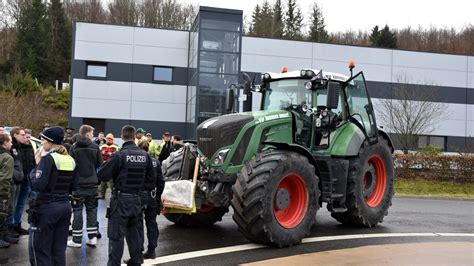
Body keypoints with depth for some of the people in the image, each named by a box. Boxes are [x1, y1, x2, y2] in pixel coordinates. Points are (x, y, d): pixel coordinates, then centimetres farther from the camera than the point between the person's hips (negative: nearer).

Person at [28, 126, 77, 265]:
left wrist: (33, 172, -2)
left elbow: (38, 185, -20)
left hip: (46, 207, -7)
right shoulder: (70, 160, 8)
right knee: (59, 249, 12)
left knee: (39, 249, 4)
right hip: (65, 206, 7)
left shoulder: (48, 158, -13)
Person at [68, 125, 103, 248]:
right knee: (92, 209, 12)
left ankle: (77, 240, 7)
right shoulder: (95, 147, -3)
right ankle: (92, 237, 13)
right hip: (92, 183, 1)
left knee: (77, 211, 5)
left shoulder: (74, 147, -4)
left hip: (79, 183, -1)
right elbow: (100, 164, 0)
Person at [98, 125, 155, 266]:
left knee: (116, 235, 2)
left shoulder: (119, 155, -15)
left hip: (121, 199, -5)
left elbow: (102, 175, -15)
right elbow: (151, 176, 9)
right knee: (134, 231, 19)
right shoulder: (145, 155, -1)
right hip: (137, 199, 5)